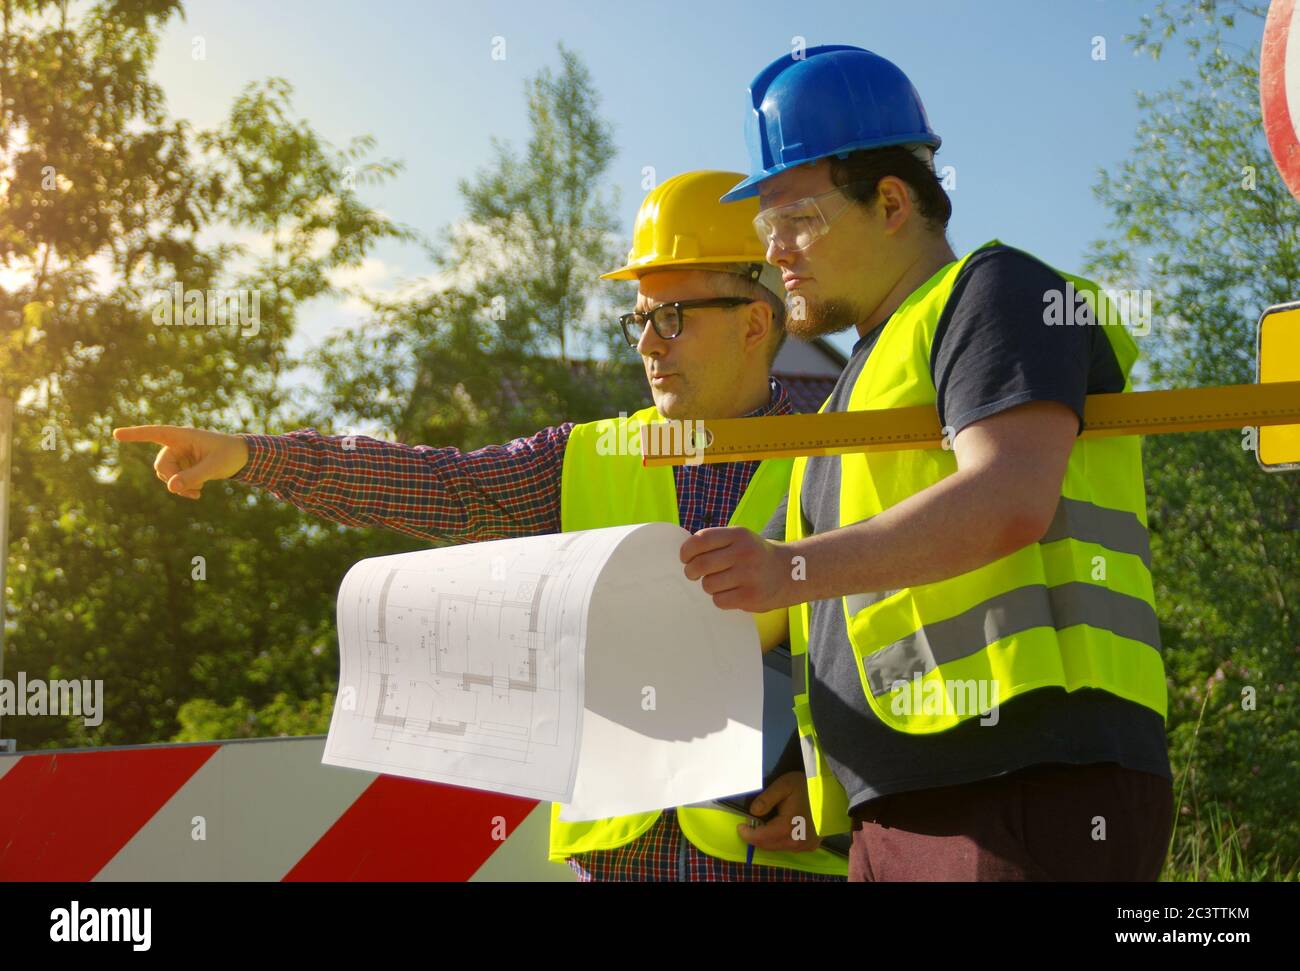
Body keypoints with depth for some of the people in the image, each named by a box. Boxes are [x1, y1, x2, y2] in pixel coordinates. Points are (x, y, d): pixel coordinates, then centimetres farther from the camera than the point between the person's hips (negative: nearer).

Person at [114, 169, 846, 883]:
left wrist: (826, 783, -14)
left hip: (775, 852, -3)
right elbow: (438, 485, 2)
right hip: (617, 849, 3)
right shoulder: (587, 462, 10)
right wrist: (251, 454, -8)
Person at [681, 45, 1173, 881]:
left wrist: (796, 569, -26)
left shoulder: (996, 293, 1)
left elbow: (1009, 501, -18)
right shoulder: (858, 391, 28)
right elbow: (748, 599, 29)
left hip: (1031, 791, -8)